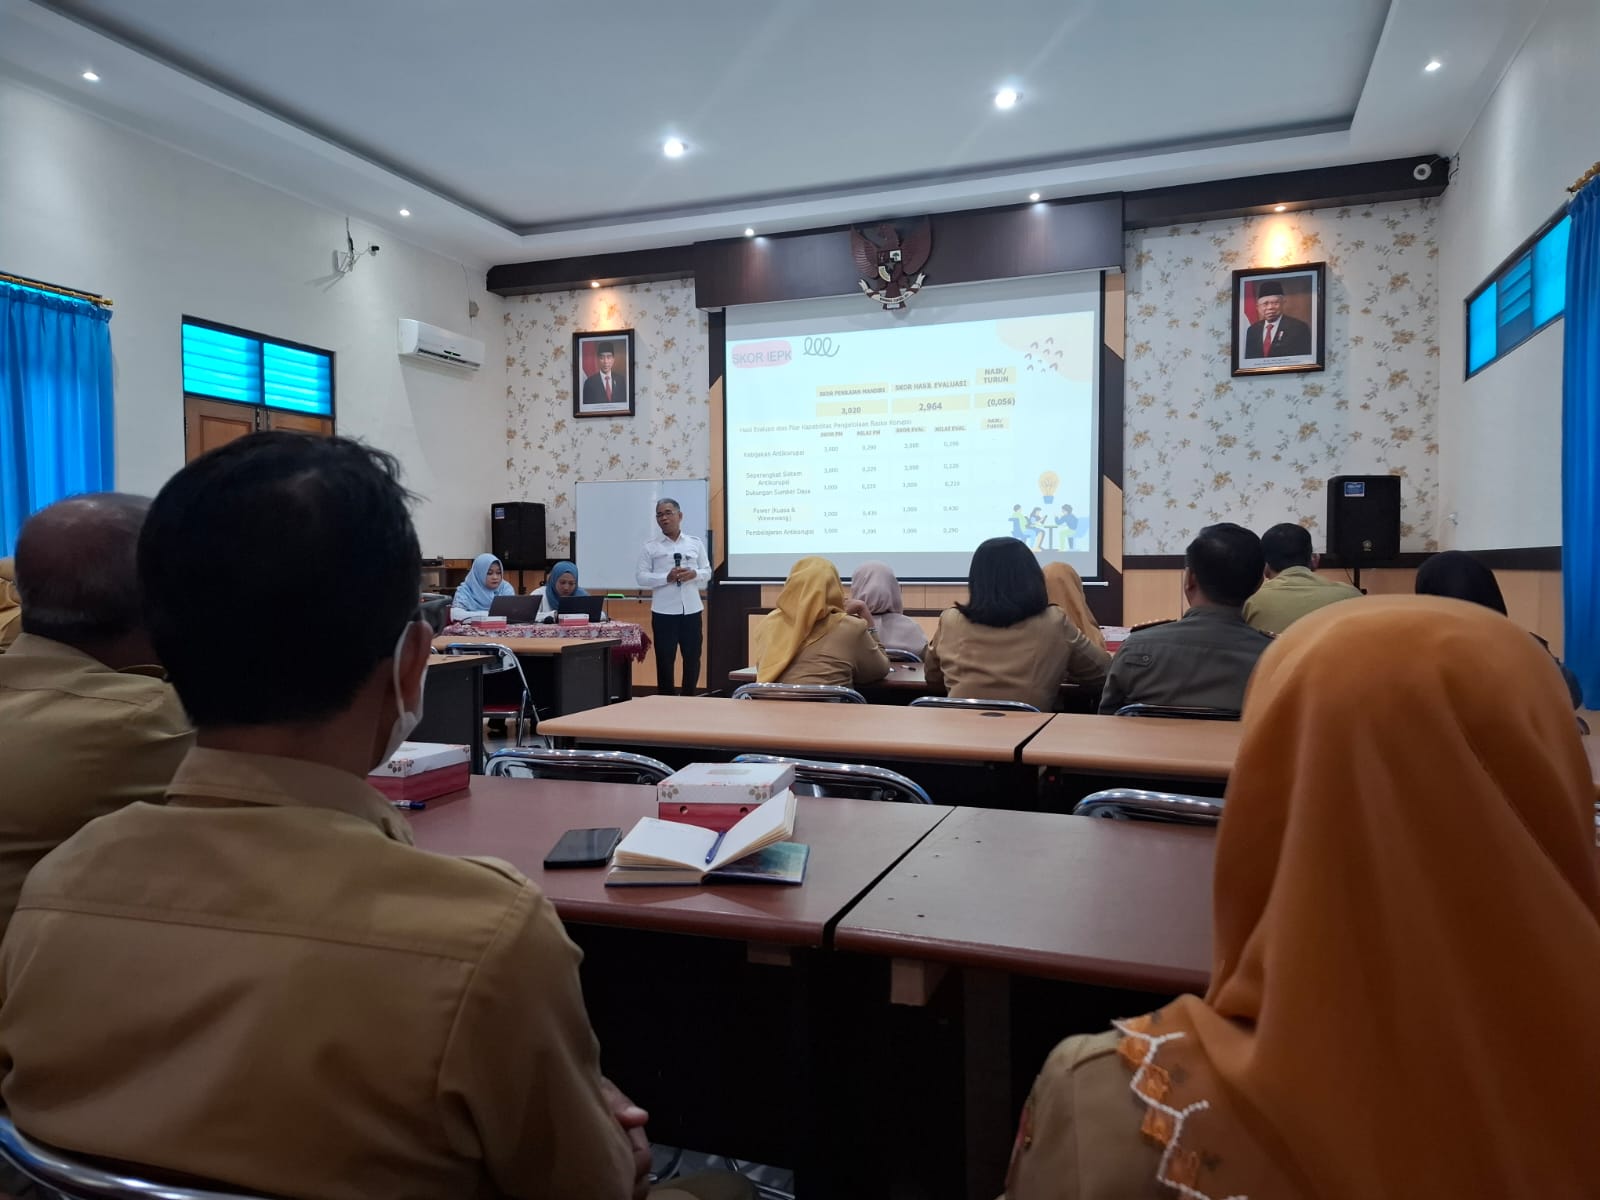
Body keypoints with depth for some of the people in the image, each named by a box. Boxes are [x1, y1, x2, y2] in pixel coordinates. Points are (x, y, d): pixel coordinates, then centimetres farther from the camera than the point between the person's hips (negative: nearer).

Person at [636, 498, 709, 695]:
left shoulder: (696, 543, 8)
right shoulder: (650, 547, 2)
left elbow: (707, 572, 10)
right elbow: (641, 577, -2)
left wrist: (694, 574, -13)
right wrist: (667, 578, -16)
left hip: (691, 610, 2)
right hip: (664, 611, -2)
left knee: (692, 657, 8)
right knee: (664, 659, 2)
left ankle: (689, 699, 22)